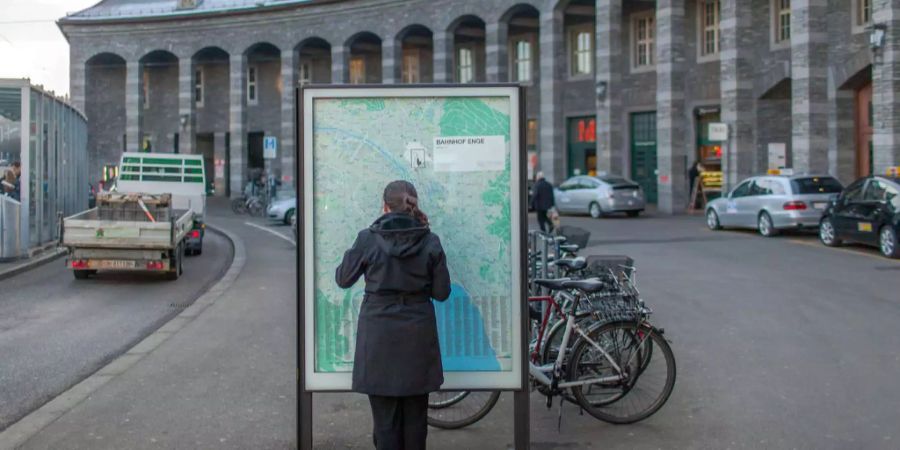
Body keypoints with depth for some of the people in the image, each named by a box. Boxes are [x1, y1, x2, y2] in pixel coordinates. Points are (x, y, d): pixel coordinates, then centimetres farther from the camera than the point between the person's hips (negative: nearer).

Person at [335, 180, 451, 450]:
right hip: (418, 337, 1)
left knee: (385, 418, 7)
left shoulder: (368, 239, -9)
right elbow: (441, 292, -1)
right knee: (415, 417, 13)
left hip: (379, 338, -1)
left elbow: (343, 279, 3)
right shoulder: (430, 242, -5)